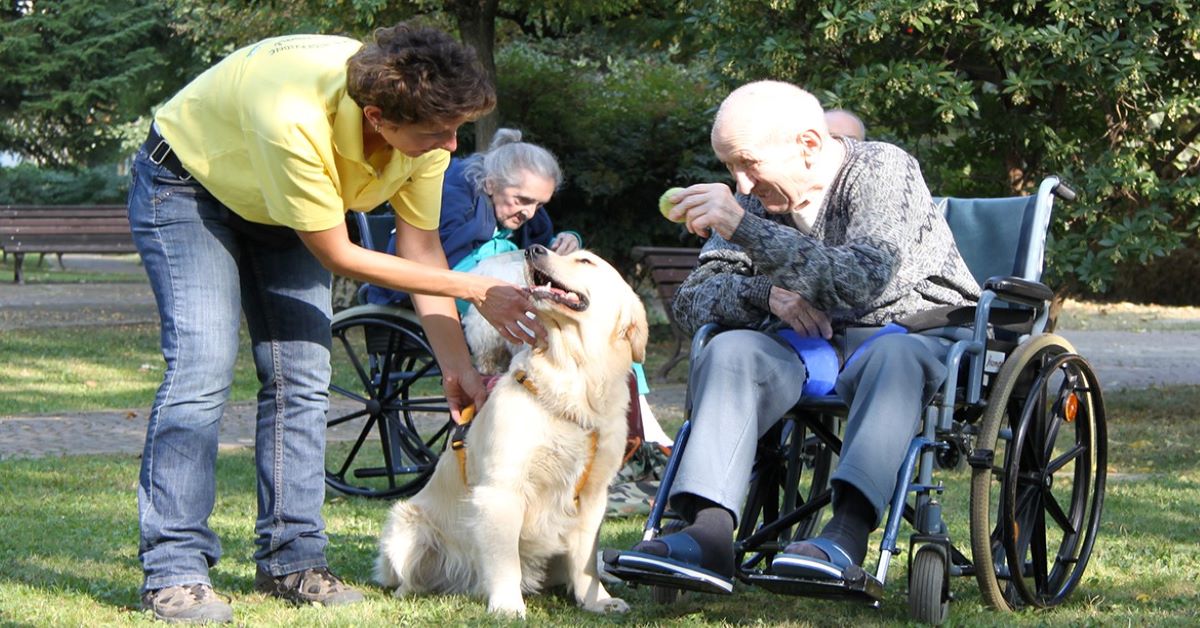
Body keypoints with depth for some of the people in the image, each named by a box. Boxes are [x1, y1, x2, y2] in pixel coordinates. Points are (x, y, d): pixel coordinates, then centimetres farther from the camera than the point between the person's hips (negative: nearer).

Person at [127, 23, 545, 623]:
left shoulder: (423, 123, -23)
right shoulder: (295, 122, -43)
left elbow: (422, 248, -8)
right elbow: (339, 257, -30)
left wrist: (457, 368, -13)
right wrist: (475, 289, -25)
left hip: (279, 206, 6)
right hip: (187, 185, -6)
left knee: (301, 378, -2)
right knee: (202, 367, -19)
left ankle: (291, 561, 7)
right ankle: (173, 573, -14)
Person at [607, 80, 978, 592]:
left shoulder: (882, 170, -10)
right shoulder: (760, 200, 10)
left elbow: (864, 279, -27)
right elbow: (690, 300, 7)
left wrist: (743, 227, -31)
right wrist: (766, 292, -15)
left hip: (911, 336, -5)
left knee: (894, 354, -39)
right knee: (730, 351, -24)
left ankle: (849, 531, -52)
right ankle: (709, 531, -40)